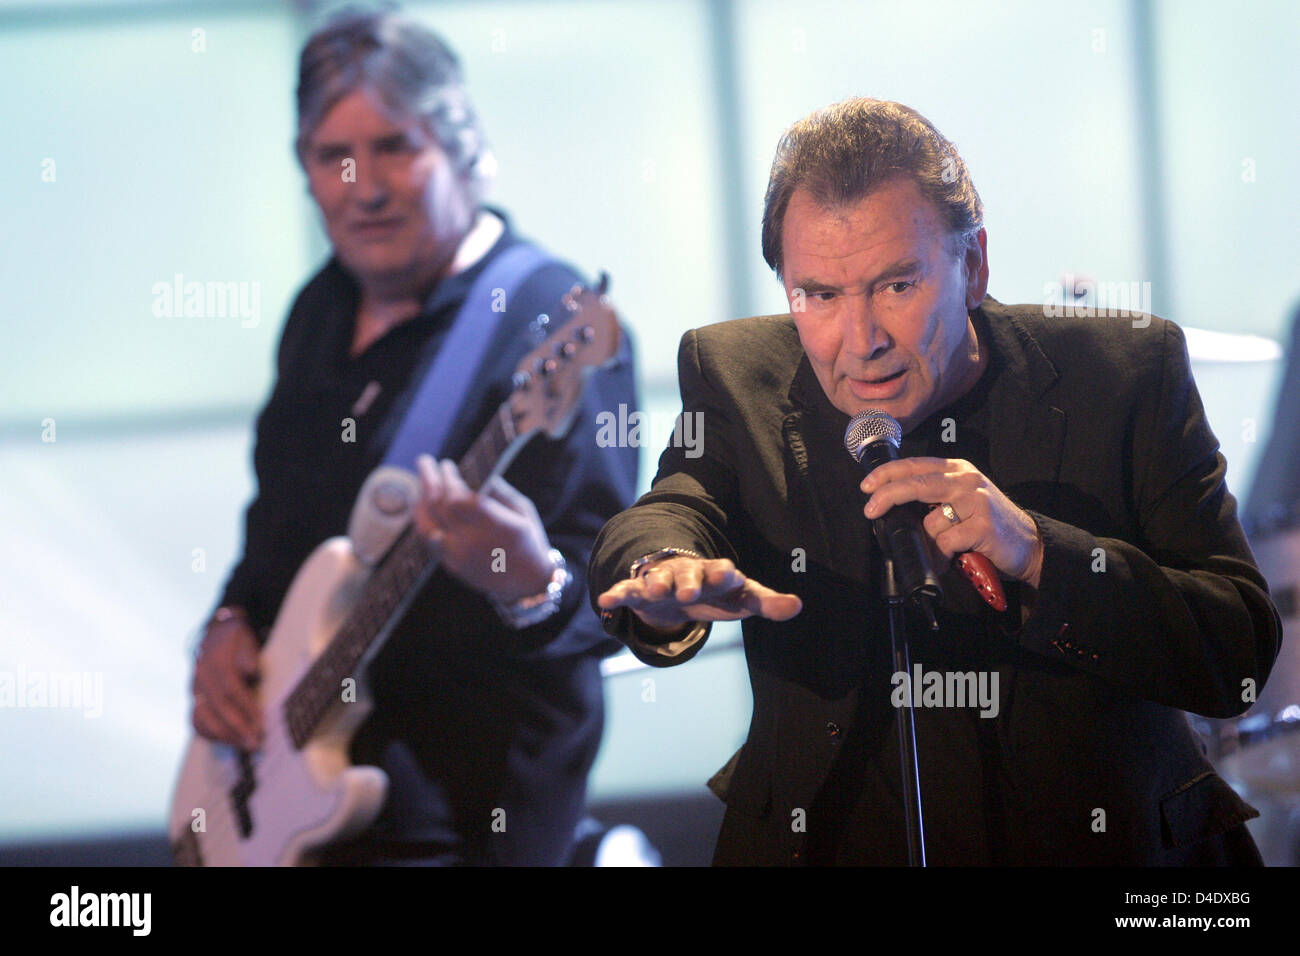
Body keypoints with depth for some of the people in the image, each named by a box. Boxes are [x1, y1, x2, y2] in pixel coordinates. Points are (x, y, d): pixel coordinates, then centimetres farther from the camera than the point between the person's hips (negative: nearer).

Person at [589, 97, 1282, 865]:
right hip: (831, 838, 2)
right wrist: (669, 567, -36)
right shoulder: (736, 376, 3)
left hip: (1101, 842, -2)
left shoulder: (1129, 375, -3)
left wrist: (1035, 555, -21)